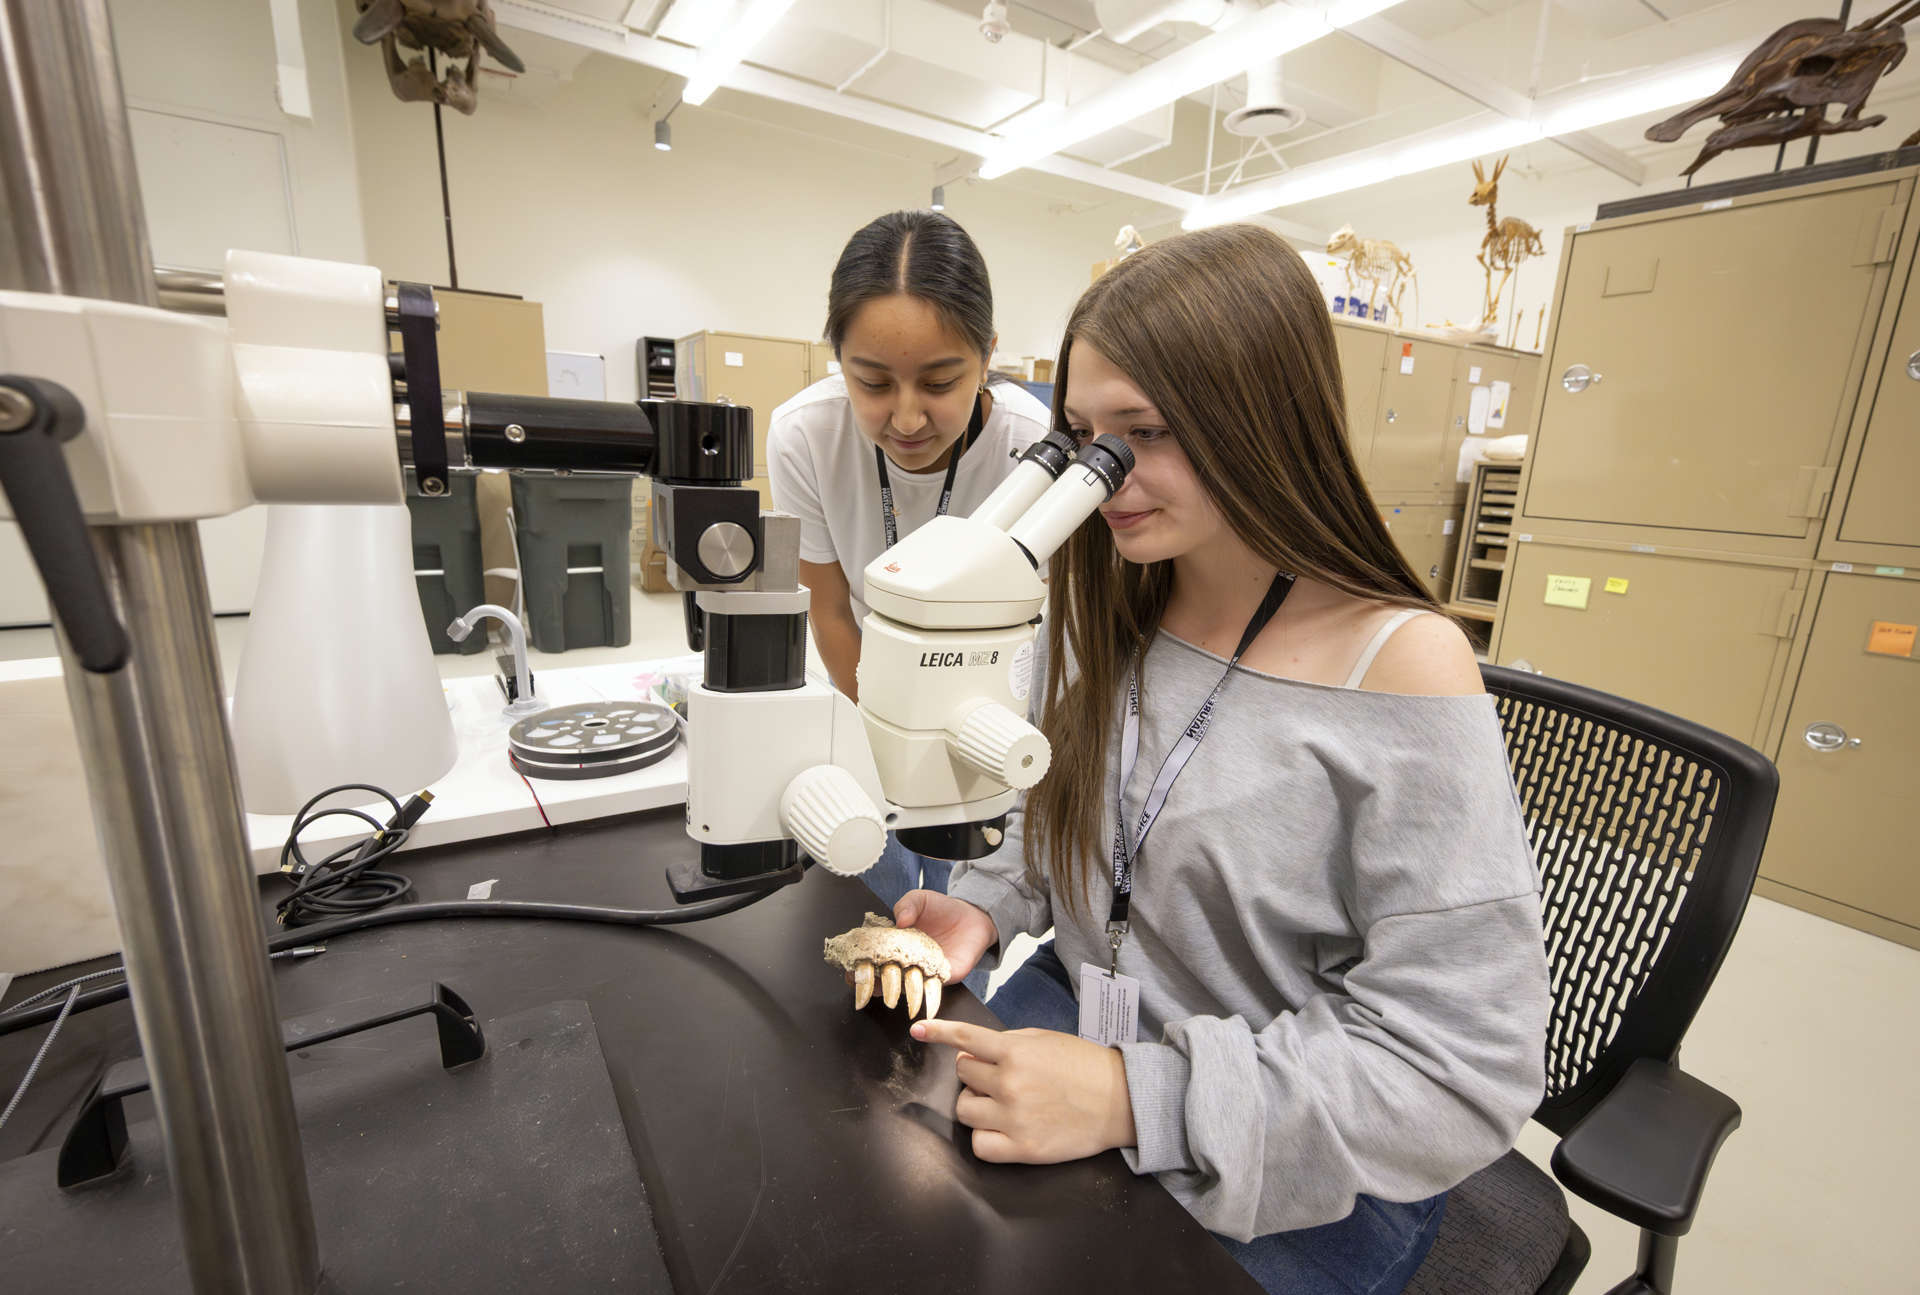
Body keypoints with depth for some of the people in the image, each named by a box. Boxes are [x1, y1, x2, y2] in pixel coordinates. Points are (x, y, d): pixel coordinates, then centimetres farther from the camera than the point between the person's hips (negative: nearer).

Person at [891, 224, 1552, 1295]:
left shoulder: (1403, 666, -21)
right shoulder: (1108, 611, -3)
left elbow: (1465, 1069, -20)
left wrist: (1141, 1098, -27)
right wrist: (985, 907, -10)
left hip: (1297, 1175, -4)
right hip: (1074, 1014, 5)